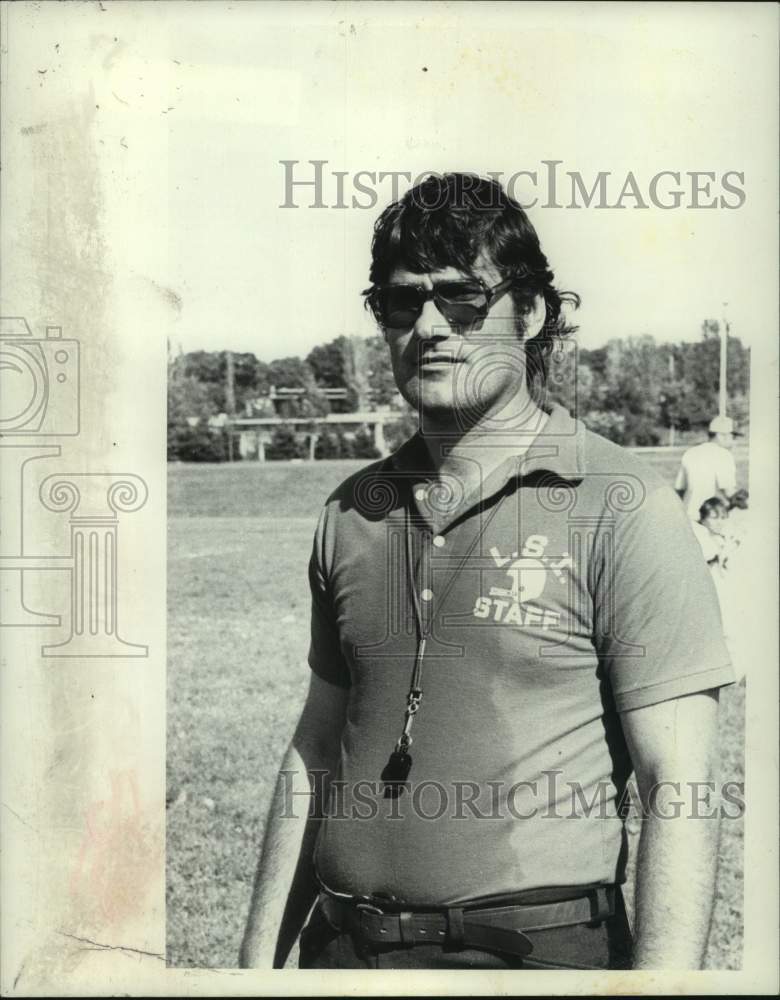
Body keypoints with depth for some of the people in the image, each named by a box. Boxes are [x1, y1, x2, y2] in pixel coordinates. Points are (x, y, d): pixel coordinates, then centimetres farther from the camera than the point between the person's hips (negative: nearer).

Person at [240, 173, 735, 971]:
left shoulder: (623, 511, -11)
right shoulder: (352, 514, 5)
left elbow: (677, 787, -13)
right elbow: (316, 749, 11)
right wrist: (261, 955, 9)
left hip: (537, 946, -4)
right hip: (342, 945, 5)